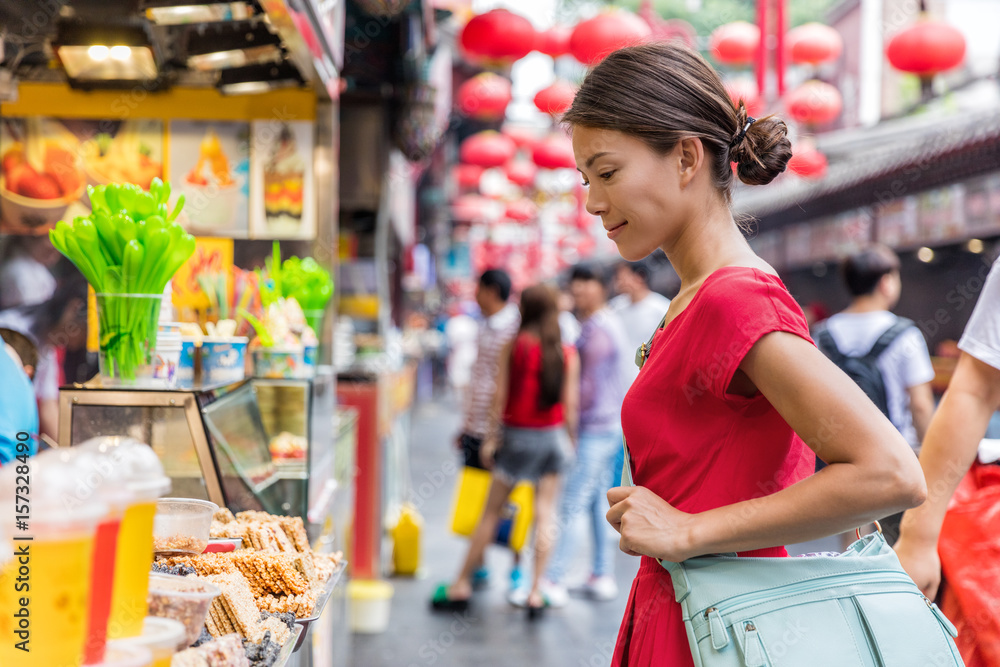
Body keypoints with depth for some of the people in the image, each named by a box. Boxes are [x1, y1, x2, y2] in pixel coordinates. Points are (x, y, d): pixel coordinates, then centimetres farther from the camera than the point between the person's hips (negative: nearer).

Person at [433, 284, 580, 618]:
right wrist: (572, 440, 10)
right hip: (552, 436, 2)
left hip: (518, 433, -1)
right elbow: (570, 404, -1)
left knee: (491, 512, 7)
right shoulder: (568, 353, -2)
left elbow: (500, 397, -7)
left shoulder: (514, 347, -7)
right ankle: (536, 591, 4)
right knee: (545, 515, 6)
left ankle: (462, 585, 14)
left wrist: (490, 437, 0)